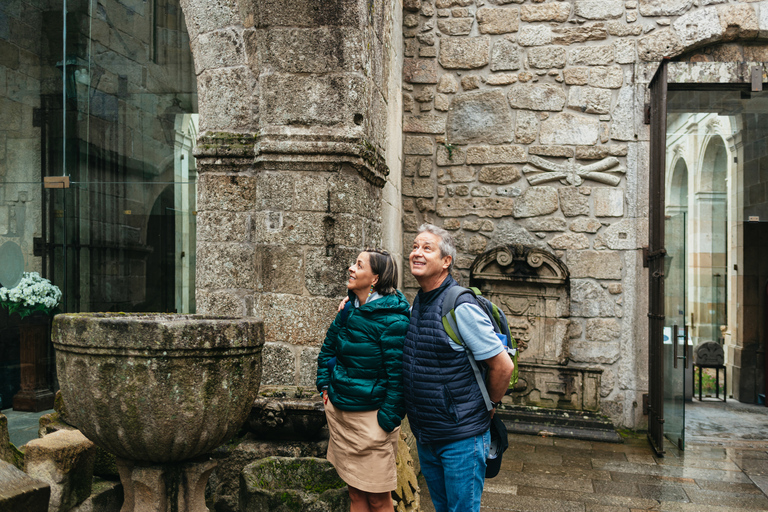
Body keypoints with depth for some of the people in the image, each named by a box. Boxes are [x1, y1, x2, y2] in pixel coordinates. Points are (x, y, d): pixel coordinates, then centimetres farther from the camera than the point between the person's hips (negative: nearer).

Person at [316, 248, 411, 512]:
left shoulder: (392, 319, -18)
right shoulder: (348, 310, 5)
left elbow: (397, 373, -18)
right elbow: (329, 347, 20)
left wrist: (387, 419, -18)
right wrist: (325, 384, 11)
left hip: (370, 416, -7)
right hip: (338, 410, 7)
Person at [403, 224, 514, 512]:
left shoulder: (461, 307, -19)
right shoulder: (416, 304, 6)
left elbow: (503, 366, -17)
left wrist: (489, 406, -2)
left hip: (460, 438, -8)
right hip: (425, 437, 8)